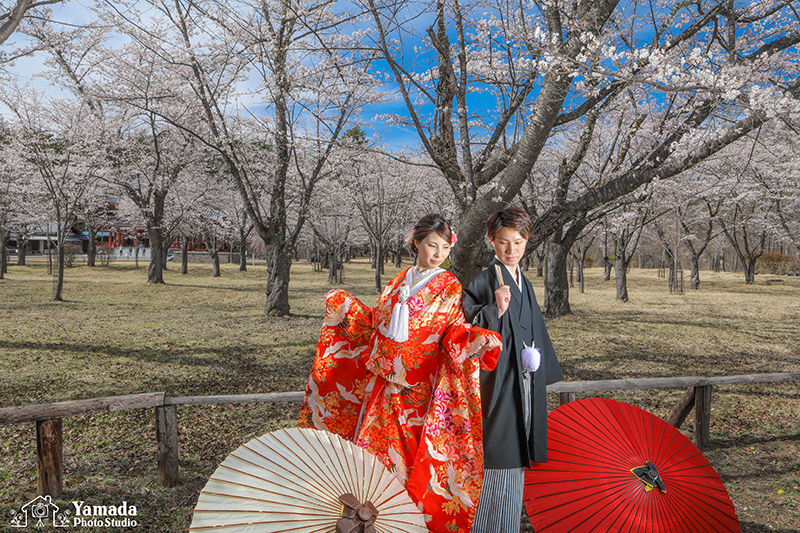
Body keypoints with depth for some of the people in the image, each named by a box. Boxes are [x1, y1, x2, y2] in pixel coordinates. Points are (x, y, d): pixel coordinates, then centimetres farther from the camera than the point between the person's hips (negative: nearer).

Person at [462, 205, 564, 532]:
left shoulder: (524, 284, 13)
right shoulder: (484, 281, -9)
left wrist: (539, 373, 19)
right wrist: (496, 310, -29)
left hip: (524, 385, 7)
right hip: (497, 383, -7)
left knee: (515, 461, 14)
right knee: (496, 459, -2)